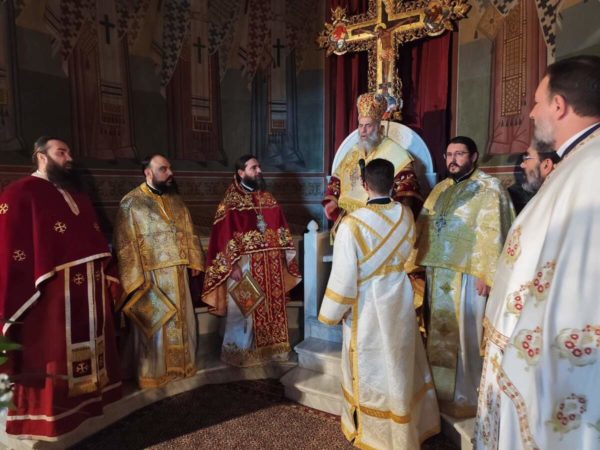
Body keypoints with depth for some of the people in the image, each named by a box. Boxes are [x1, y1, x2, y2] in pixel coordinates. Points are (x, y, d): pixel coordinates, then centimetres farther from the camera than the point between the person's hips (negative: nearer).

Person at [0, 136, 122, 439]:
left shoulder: (77, 195, 17)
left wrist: (107, 275, 14)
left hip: (90, 290, 8)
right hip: (52, 294, -8)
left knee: (88, 347, 18)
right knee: (52, 356, 5)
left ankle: (88, 399, 36)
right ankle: (49, 418, 22)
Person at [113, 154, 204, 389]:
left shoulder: (176, 199, 10)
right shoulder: (131, 203, -8)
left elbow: (189, 232, 13)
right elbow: (125, 244, -11)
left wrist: (194, 261, 6)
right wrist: (135, 277, -15)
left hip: (177, 273, 6)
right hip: (151, 275, -5)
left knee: (180, 321, 15)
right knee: (154, 325, 6)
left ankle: (182, 364, 32)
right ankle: (153, 373, 22)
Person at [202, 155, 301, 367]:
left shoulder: (268, 199, 11)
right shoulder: (230, 203, -7)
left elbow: (281, 229, 13)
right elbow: (224, 237, -11)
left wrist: (286, 255, 6)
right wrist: (232, 265, -16)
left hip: (271, 266, 6)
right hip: (245, 266, -5)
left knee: (272, 308, 13)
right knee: (243, 312, 4)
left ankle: (271, 347, 28)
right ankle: (240, 352, 19)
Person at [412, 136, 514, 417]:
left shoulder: (489, 188, -7)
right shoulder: (440, 188, 13)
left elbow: (492, 234, -14)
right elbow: (424, 225, 15)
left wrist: (485, 273, -19)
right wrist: (420, 263, 10)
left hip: (467, 274, -6)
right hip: (438, 272, 7)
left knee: (465, 335, 4)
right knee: (440, 333, 16)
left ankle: (465, 396, 21)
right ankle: (441, 388, 33)